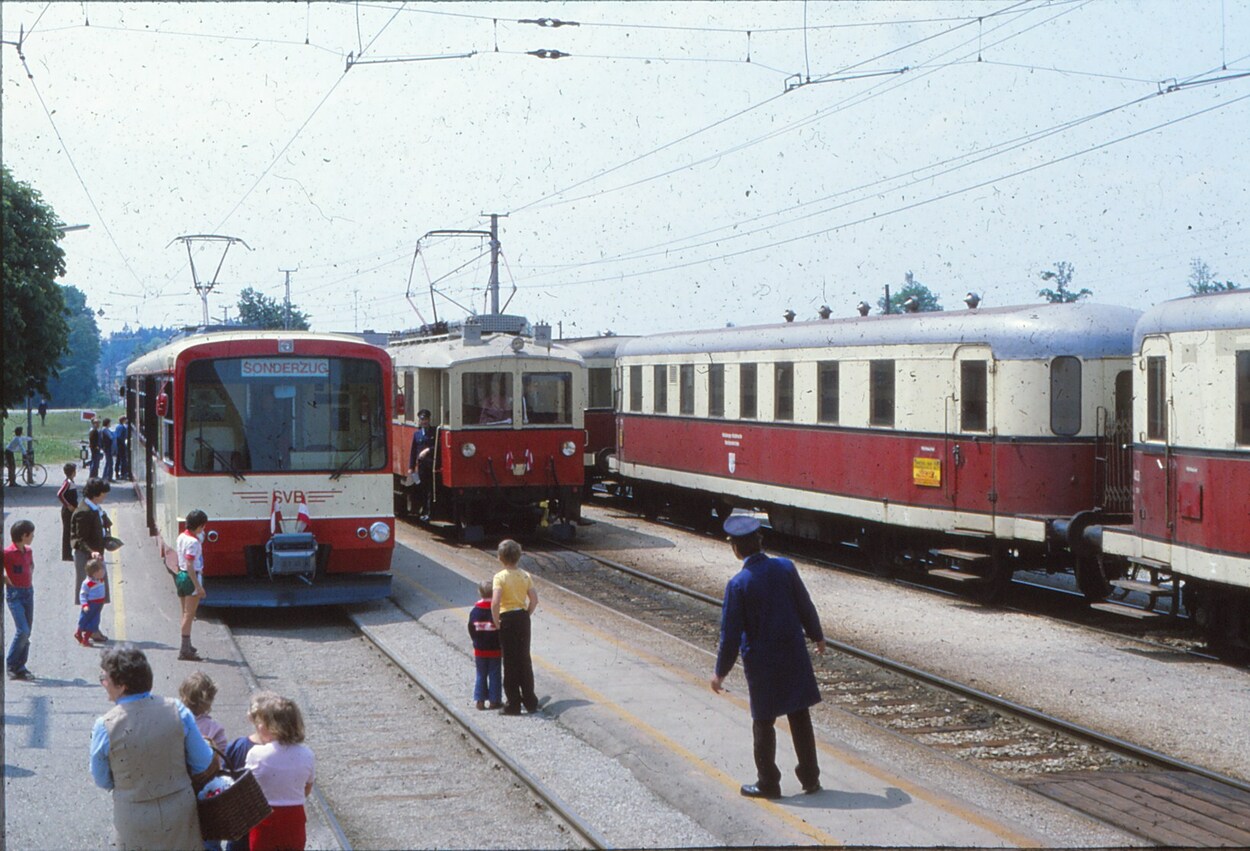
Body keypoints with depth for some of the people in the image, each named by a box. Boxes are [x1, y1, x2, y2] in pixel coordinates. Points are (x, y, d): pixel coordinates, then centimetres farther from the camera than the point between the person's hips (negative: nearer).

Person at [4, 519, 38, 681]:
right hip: (15, 594, -7)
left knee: (26, 633, 7)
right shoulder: (8, 553, -15)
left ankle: (20, 667, 14)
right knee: (22, 631, -14)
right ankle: (11, 665, 0)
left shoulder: (28, 551, 8)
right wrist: (7, 581, -12)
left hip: (28, 592, 7)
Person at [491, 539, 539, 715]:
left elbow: (495, 602, -23)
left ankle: (513, 705, 7)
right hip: (523, 617, 4)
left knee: (510, 661, 4)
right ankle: (530, 702, 16)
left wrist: (496, 622, -11)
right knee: (525, 660, 13)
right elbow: (534, 599, -1)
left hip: (507, 618, -4)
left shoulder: (500, 577, -13)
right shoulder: (525, 576, 1)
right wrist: (526, 615, 9)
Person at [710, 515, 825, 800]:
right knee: (800, 717, 15)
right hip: (794, 656, 4)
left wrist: (721, 671, -3)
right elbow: (805, 607, 3)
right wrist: (817, 636, 21)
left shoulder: (738, 584, -18)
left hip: (761, 661, -4)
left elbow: (731, 633, -14)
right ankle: (810, 778, 23)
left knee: (764, 723, 10)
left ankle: (768, 783, 17)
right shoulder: (786, 567, -7)